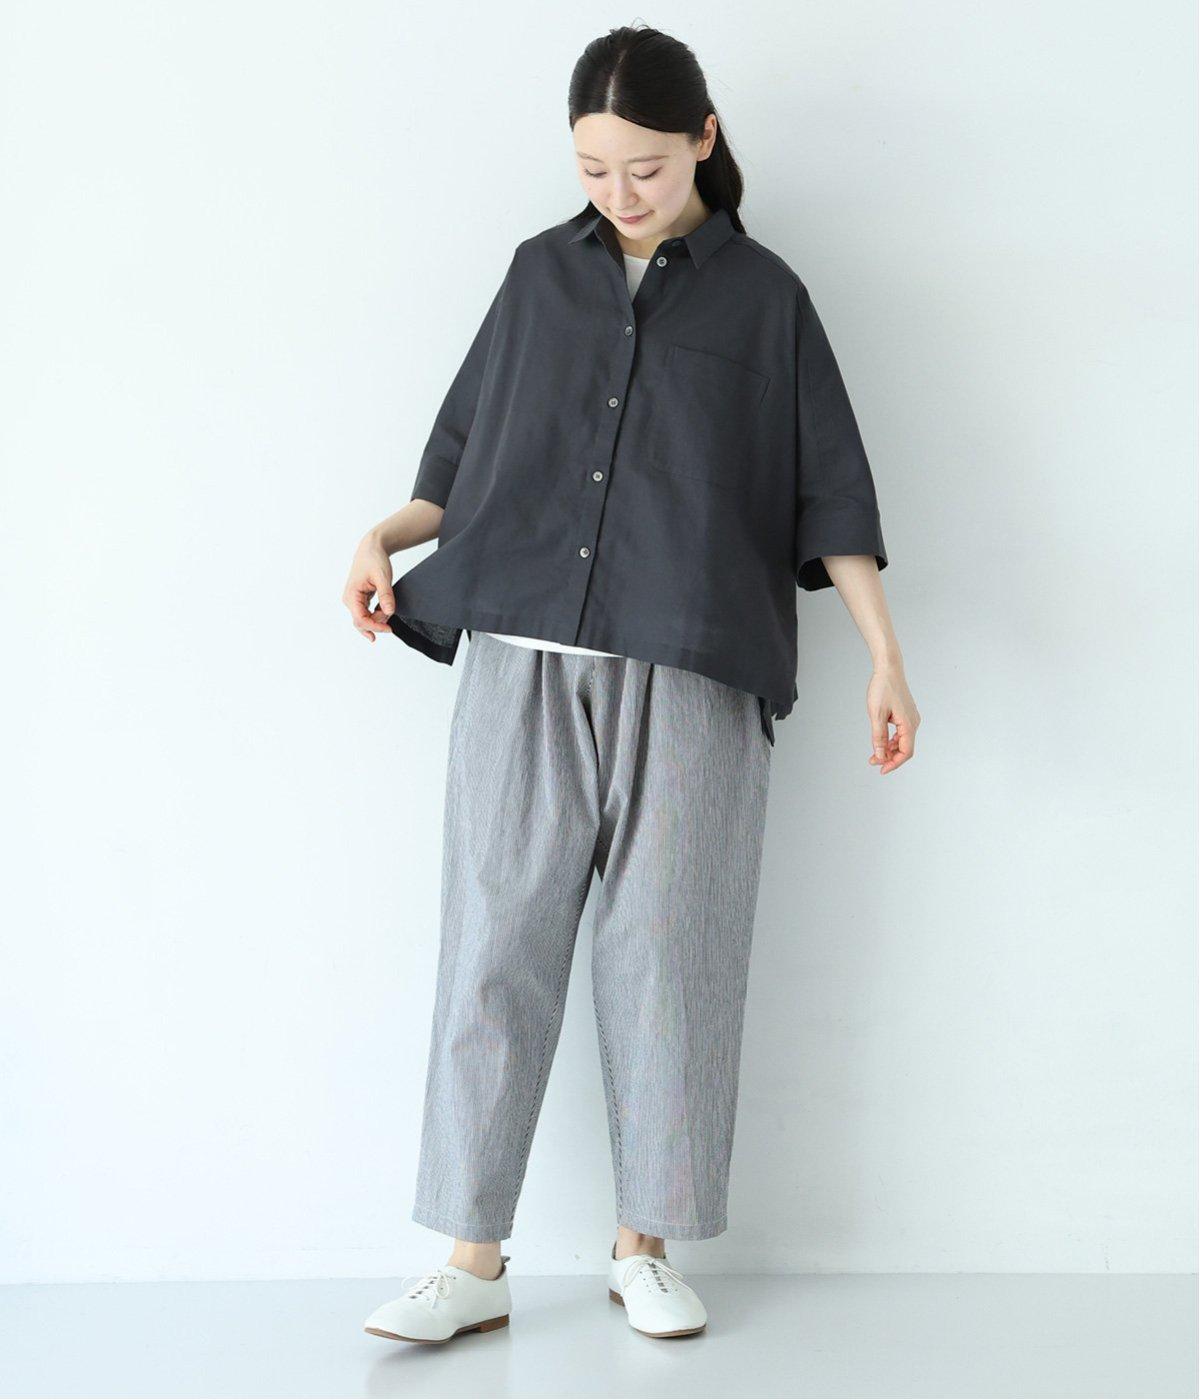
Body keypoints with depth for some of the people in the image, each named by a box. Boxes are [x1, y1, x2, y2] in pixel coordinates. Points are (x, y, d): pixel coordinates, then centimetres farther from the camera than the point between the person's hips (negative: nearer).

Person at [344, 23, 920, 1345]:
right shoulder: (540, 274, 14)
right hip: (525, 663, 2)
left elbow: (829, 494, 6)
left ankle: (643, 1246, 17)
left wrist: (885, 658, -1)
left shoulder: (763, 296, 8)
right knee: (497, 942, -1)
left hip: (688, 677, -2)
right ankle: (472, 1262, 7)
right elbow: (469, 455, 17)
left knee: (665, 950, 2)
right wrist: (386, 534, 0)